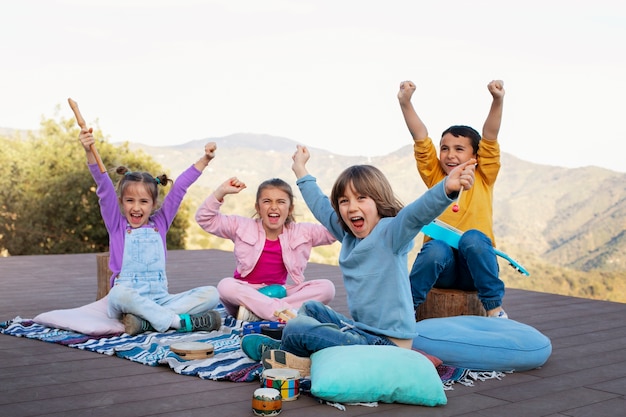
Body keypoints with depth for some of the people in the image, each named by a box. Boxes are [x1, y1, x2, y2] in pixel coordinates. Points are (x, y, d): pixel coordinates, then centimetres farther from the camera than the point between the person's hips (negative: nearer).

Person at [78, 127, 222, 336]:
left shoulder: (160, 223, 13)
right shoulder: (117, 225, 7)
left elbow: (179, 188, 11)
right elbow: (104, 187, -5)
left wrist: (205, 159, 9)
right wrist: (89, 152, -16)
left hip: (160, 300, 3)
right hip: (127, 301, -3)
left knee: (211, 294, -18)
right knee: (120, 294, -39)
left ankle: (145, 321, -29)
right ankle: (181, 322, -32)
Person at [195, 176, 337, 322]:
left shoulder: (302, 233, 3)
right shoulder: (242, 227, -1)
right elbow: (205, 219, -2)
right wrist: (221, 192, -14)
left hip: (279, 293, 2)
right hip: (245, 293, -2)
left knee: (327, 287, -20)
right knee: (225, 286, -34)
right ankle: (283, 311, -37)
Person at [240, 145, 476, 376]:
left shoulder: (390, 232, -15)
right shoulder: (349, 236, 8)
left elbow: (418, 213, -36)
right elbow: (321, 207, 24)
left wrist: (448, 187, -54)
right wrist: (301, 170, 35)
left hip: (386, 341, -9)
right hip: (360, 329, 9)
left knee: (296, 328, -10)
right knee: (310, 309, 27)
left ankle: (304, 362, 16)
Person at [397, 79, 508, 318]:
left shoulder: (483, 179, 10)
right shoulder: (435, 177, 11)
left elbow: (490, 137, -2)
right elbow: (420, 137, 3)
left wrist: (497, 101, -14)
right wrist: (405, 103, -7)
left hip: (474, 266, 0)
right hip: (439, 263, 0)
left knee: (473, 238, -33)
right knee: (437, 249, -34)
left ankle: (494, 307, -23)